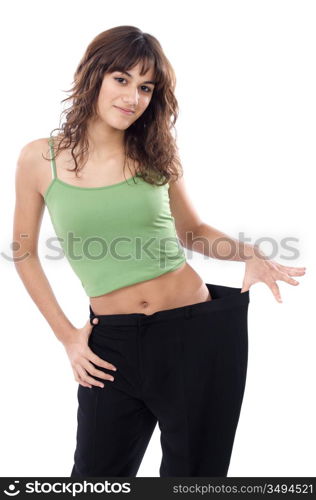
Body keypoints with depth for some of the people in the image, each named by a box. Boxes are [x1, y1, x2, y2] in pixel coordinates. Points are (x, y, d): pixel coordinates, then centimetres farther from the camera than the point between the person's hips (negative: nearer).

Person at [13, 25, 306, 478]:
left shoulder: (157, 155, 1)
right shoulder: (40, 159, -2)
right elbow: (25, 254, 8)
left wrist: (247, 252, -6)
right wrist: (67, 336, 4)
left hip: (198, 333, 1)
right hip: (113, 344, 0)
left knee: (194, 473, 15)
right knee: (95, 477, 14)